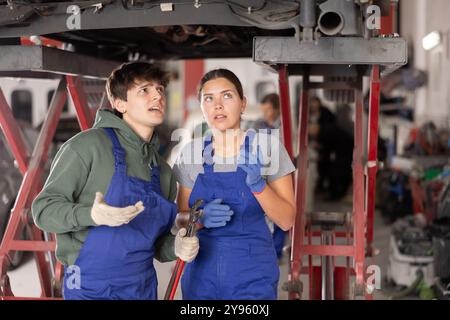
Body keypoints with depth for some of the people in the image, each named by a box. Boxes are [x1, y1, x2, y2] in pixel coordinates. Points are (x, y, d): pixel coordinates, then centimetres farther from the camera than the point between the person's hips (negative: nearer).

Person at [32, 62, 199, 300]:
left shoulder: (162, 171, 8)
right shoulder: (88, 145, -11)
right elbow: (44, 208, -13)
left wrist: (176, 247, -7)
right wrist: (92, 215, -29)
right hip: (93, 288, -6)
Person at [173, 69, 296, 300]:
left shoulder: (267, 146, -6)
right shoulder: (191, 153, 0)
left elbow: (287, 220, -5)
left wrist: (258, 184, -21)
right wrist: (201, 217, -14)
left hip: (252, 274, -2)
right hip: (202, 273, 2)